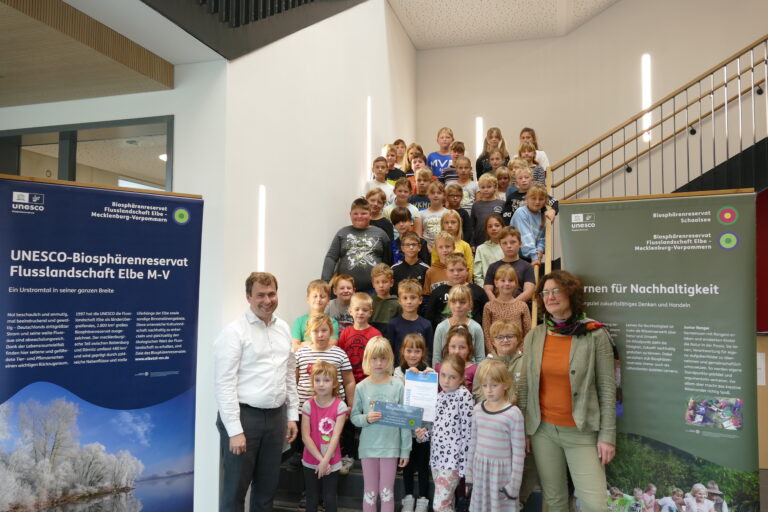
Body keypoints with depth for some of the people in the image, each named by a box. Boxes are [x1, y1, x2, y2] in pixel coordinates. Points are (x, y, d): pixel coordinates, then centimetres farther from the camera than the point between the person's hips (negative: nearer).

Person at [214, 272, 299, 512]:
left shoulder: (283, 328, 9)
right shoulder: (234, 331, -11)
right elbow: (224, 383, -13)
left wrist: (292, 415, 12)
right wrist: (235, 430, -16)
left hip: (276, 417, 6)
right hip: (244, 415, -5)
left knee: (268, 487, 16)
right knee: (235, 488, 7)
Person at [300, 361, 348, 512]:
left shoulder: (340, 406, -10)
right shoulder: (308, 405, -7)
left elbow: (336, 436, -13)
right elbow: (305, 437, -9)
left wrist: (325, 461, -17)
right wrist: (320, 459, -14)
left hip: (331, 462, -1)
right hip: (311, 462, 1)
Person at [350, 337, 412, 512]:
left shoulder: (398, 386, -6)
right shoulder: (361, 387, -2)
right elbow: (354, 416, 3)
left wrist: (405, 450, -2)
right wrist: (366, 418, -18)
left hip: (391, 446, -1)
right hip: (368, 446, 1)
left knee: (386, 492, 8)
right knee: (370, 492, 12)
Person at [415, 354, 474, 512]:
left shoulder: (464, 395, -12)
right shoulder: (438, 396, 7)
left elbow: (468, 431, -13)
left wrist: (464, 463, -14)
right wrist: (424, 434, -6)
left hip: (453, 459, -6)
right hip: (436, 456, 6)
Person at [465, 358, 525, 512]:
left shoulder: (513, 413, -14)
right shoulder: (478, 409, 1)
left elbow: (518, 452, -10)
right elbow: (473, 442, 9)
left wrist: (514, 485, -9)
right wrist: (469, 473, 12)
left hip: (502, 470, -4)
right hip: (480, 469, 5)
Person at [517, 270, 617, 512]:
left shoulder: (595, 335, -7)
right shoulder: (533, 337, 2)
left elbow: (607, 388, -6)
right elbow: (525, 386, 6)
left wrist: (607, 436, -9)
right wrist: (521, 428, 6)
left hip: (582, 431, -3)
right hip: (542, 429, 3)